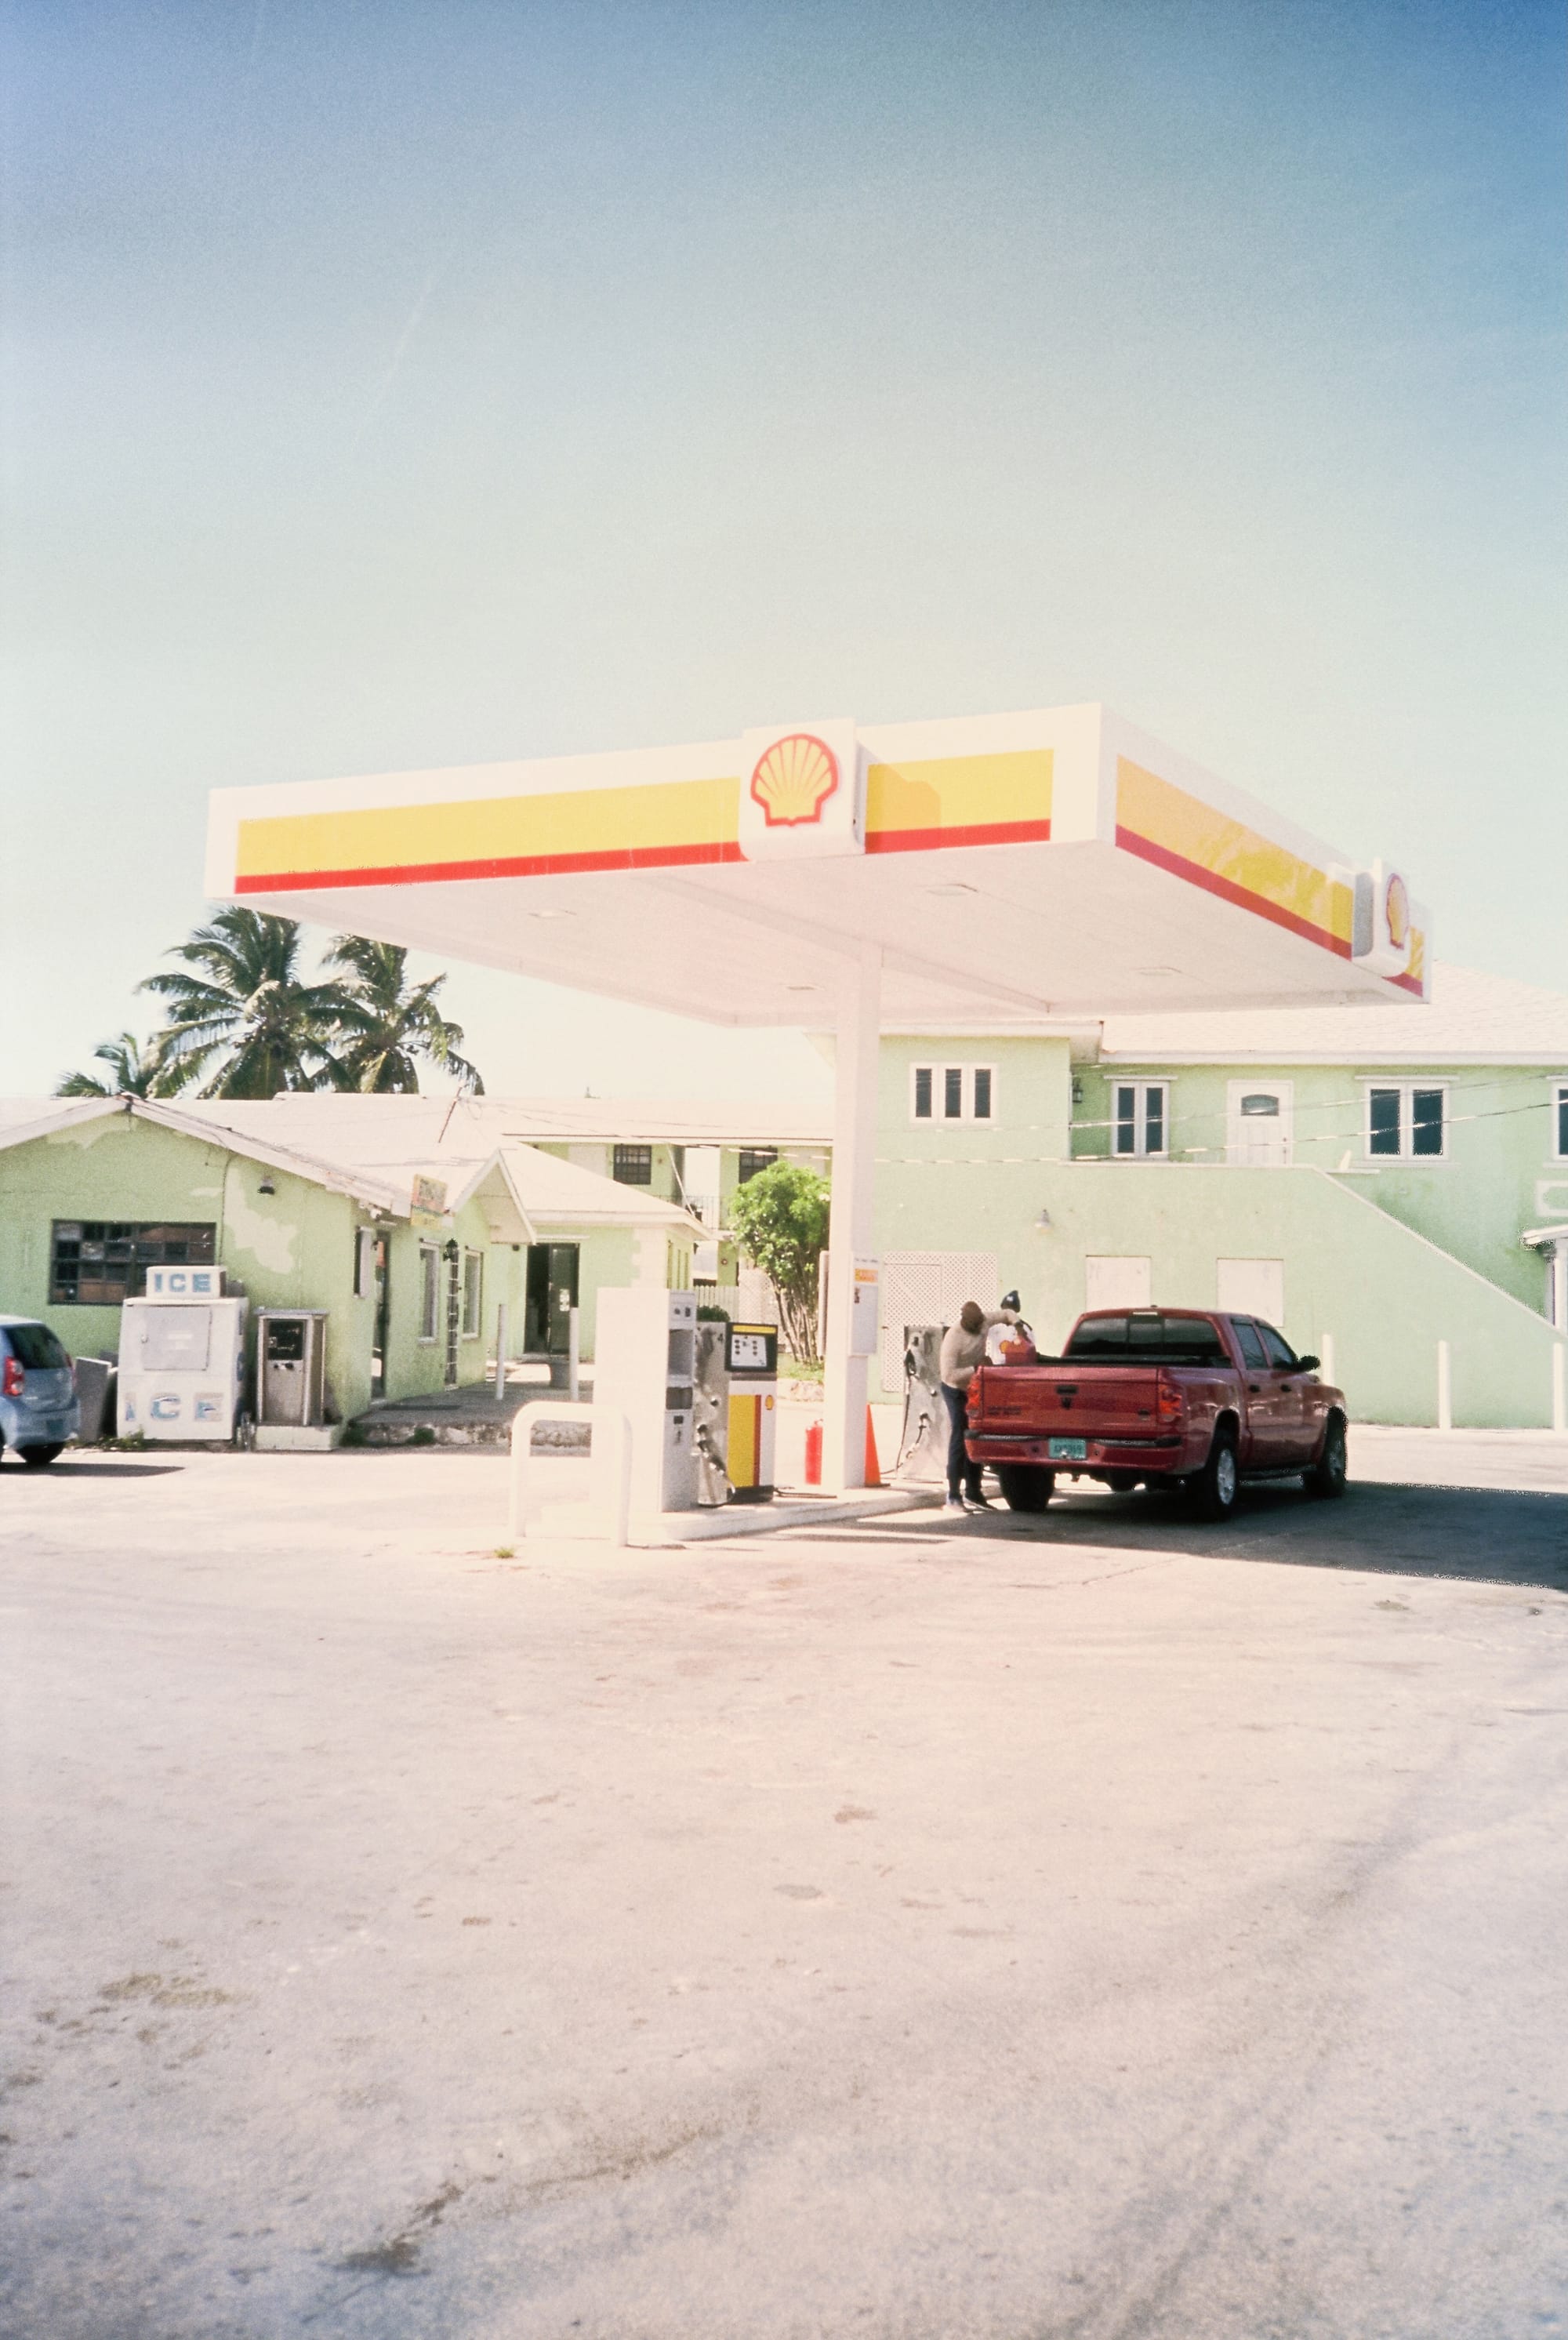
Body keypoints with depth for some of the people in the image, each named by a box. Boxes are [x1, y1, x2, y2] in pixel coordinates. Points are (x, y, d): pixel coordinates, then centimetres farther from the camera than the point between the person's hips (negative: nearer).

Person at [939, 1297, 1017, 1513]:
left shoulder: (984, 1322, -10)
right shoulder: (953, 1338, -29)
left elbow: (1006, 1313, 9)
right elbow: (948, 1374, -32)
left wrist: (1017, 1323, -11)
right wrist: (975, 1370, -36)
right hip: (956, 1390, -7)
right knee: (959, 1440, -12)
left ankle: (972, 1494, 17)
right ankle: (953, 1497, -10)